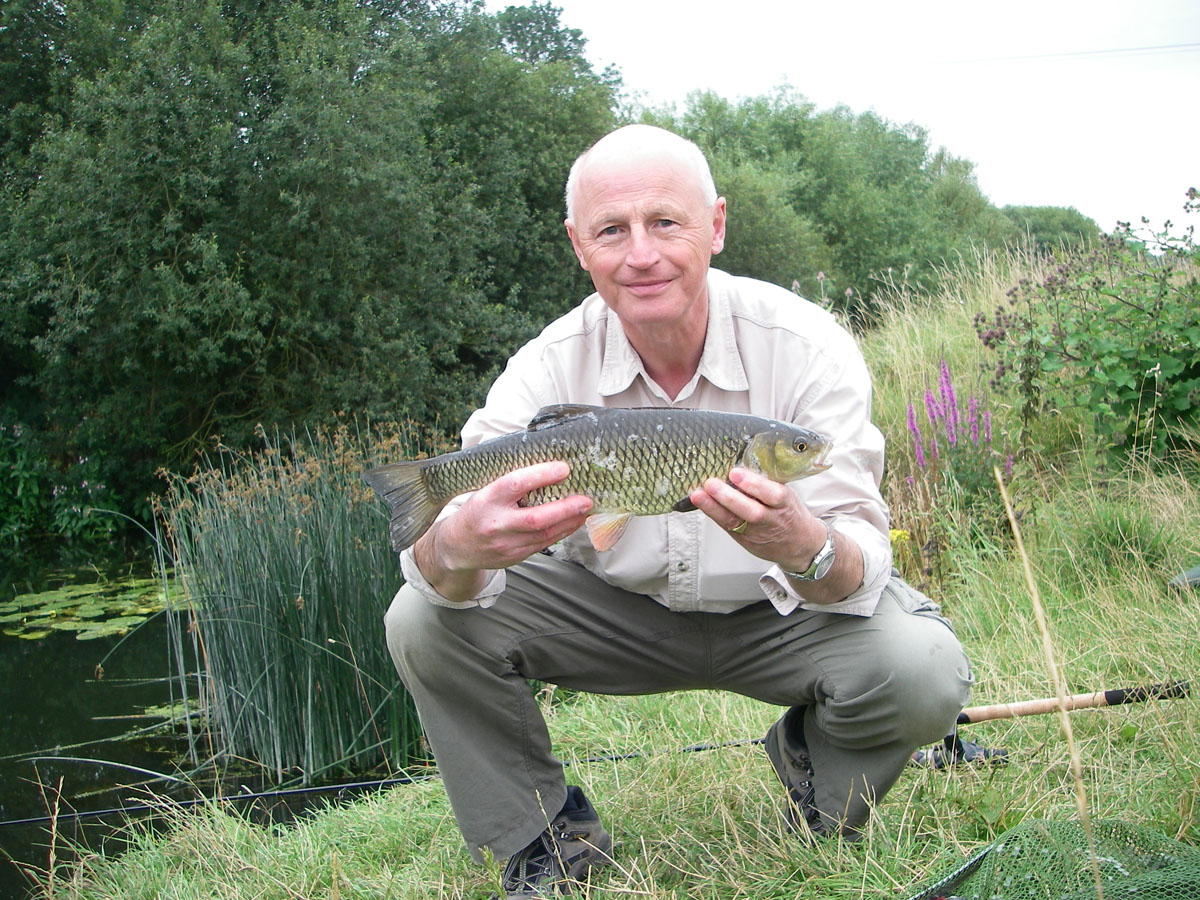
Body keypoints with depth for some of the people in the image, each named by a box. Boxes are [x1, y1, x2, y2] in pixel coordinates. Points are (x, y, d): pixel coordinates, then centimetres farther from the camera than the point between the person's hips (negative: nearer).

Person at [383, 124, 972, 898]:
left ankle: (814, 758, 8)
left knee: (924, 673, -29)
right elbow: (438, 564, -24)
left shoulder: (805, 347, -23)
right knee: (425, 624, -19)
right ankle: (548, 837, 4)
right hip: (616, 608, 2)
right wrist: (459, 547, -50)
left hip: (776, 614, -1)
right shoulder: (549, 367, -18)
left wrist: (805, 548, -52)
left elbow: (859, 569, -27)